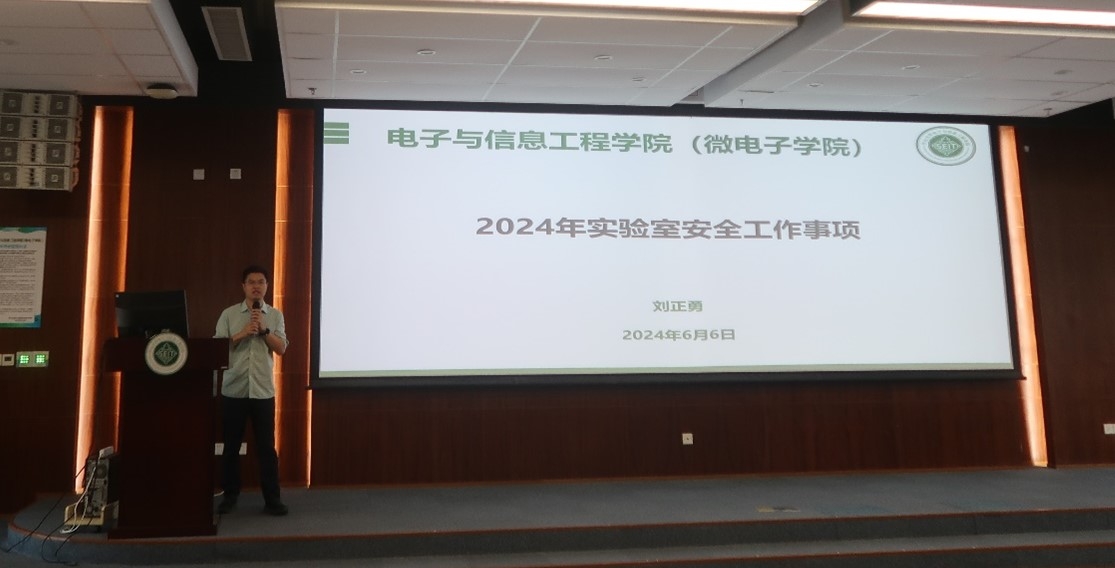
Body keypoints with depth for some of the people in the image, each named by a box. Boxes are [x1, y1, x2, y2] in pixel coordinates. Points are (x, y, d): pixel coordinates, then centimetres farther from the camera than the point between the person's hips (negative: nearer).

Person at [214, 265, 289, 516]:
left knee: (266, 446, 1)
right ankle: (230, 496, 18)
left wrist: (264, 329, -13)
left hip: (263, 391, 0)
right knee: (231, 445, 6)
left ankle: (272, 499, 7)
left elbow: (281, 348, 0)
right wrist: (243, 333, -14)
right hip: (233, 389, 0)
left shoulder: (275, 315, 6)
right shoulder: (229, 314, 4)